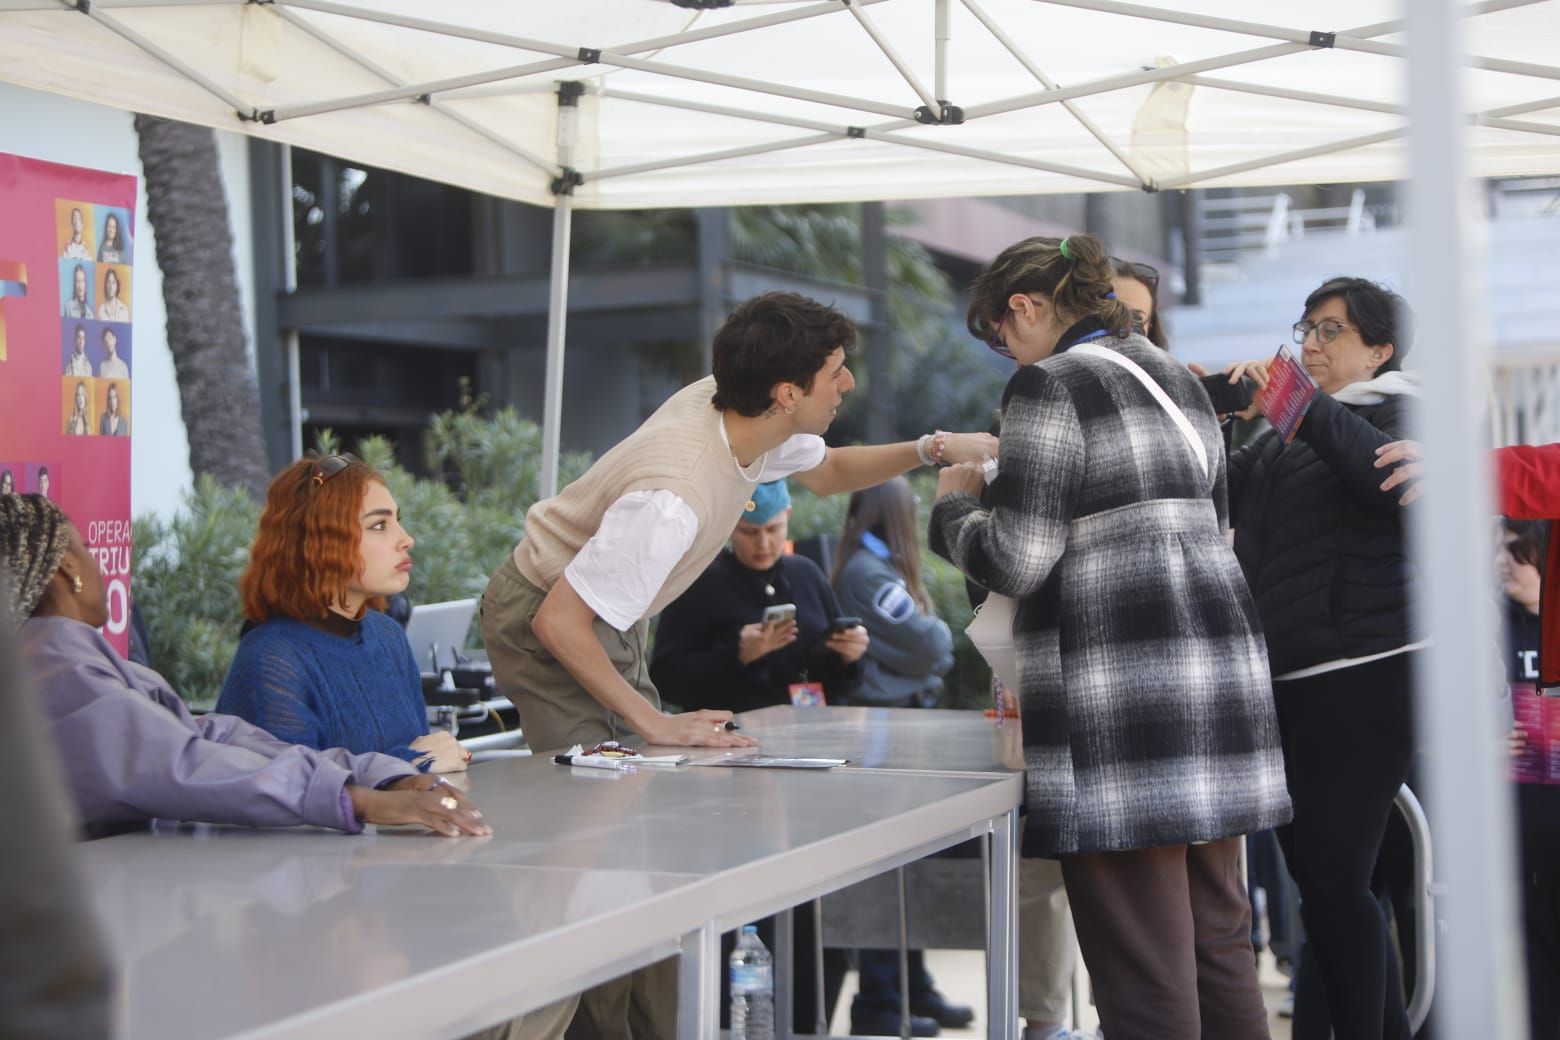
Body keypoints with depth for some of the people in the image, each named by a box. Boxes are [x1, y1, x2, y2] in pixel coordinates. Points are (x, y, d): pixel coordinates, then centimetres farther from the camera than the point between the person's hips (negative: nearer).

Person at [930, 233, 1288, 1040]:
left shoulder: (1049, 385, -8)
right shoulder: (1176, 379, 18)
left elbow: (1016, 562, -12)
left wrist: (954, 505, 9)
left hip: (1123, 688, -9)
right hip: (1218, 655, 9)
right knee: (1217, 944, 15)